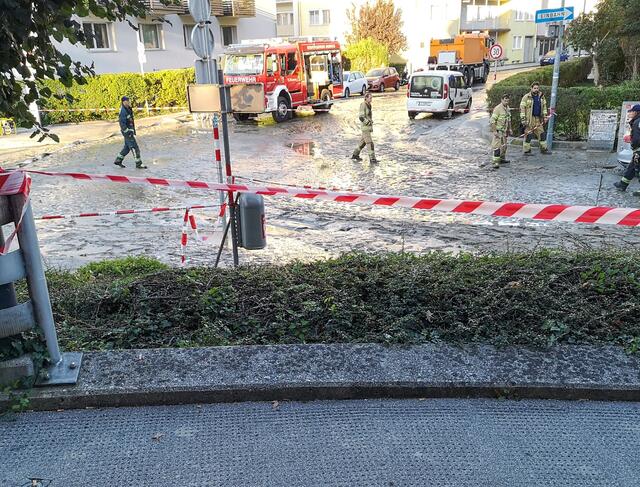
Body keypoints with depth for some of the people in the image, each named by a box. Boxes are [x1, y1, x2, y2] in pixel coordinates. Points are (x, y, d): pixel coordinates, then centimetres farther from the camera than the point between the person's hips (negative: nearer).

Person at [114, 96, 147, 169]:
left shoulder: (128, 109, 11)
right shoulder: (123, 111, -20)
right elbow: (122, 123, -23)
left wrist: (133, 130, 21)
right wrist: (127, 132, -24)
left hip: (130, 130, 10)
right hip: (127, 131, -10)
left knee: (127, 147, 18)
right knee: (135, 148, -6)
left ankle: (118, 160, 28)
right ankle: (138, 164, 0)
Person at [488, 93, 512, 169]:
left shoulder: (507, 108, 10)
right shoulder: (498, 108, -17)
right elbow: (492, 121, -19)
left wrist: (509, 129, 20)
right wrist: (494, 131, -22)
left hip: (504, 131, 9)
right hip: (498, 131, -9)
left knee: (504, 145, 18)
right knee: (497, 146, -11)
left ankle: (502, 159, 33)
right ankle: (495, 162, -10)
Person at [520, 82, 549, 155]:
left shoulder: (541, 96, 10)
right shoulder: (526, 97, -7)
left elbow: (544, 106, 20)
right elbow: (522, 108, -8)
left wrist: (545, 116, 13)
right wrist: (523, 119, -13)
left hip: (538, 119, 5)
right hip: (529, 119, -5)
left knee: (542, 134, 8)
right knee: (528, 135, -3)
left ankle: (544, 149, 16)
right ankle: (526, 151, 4)